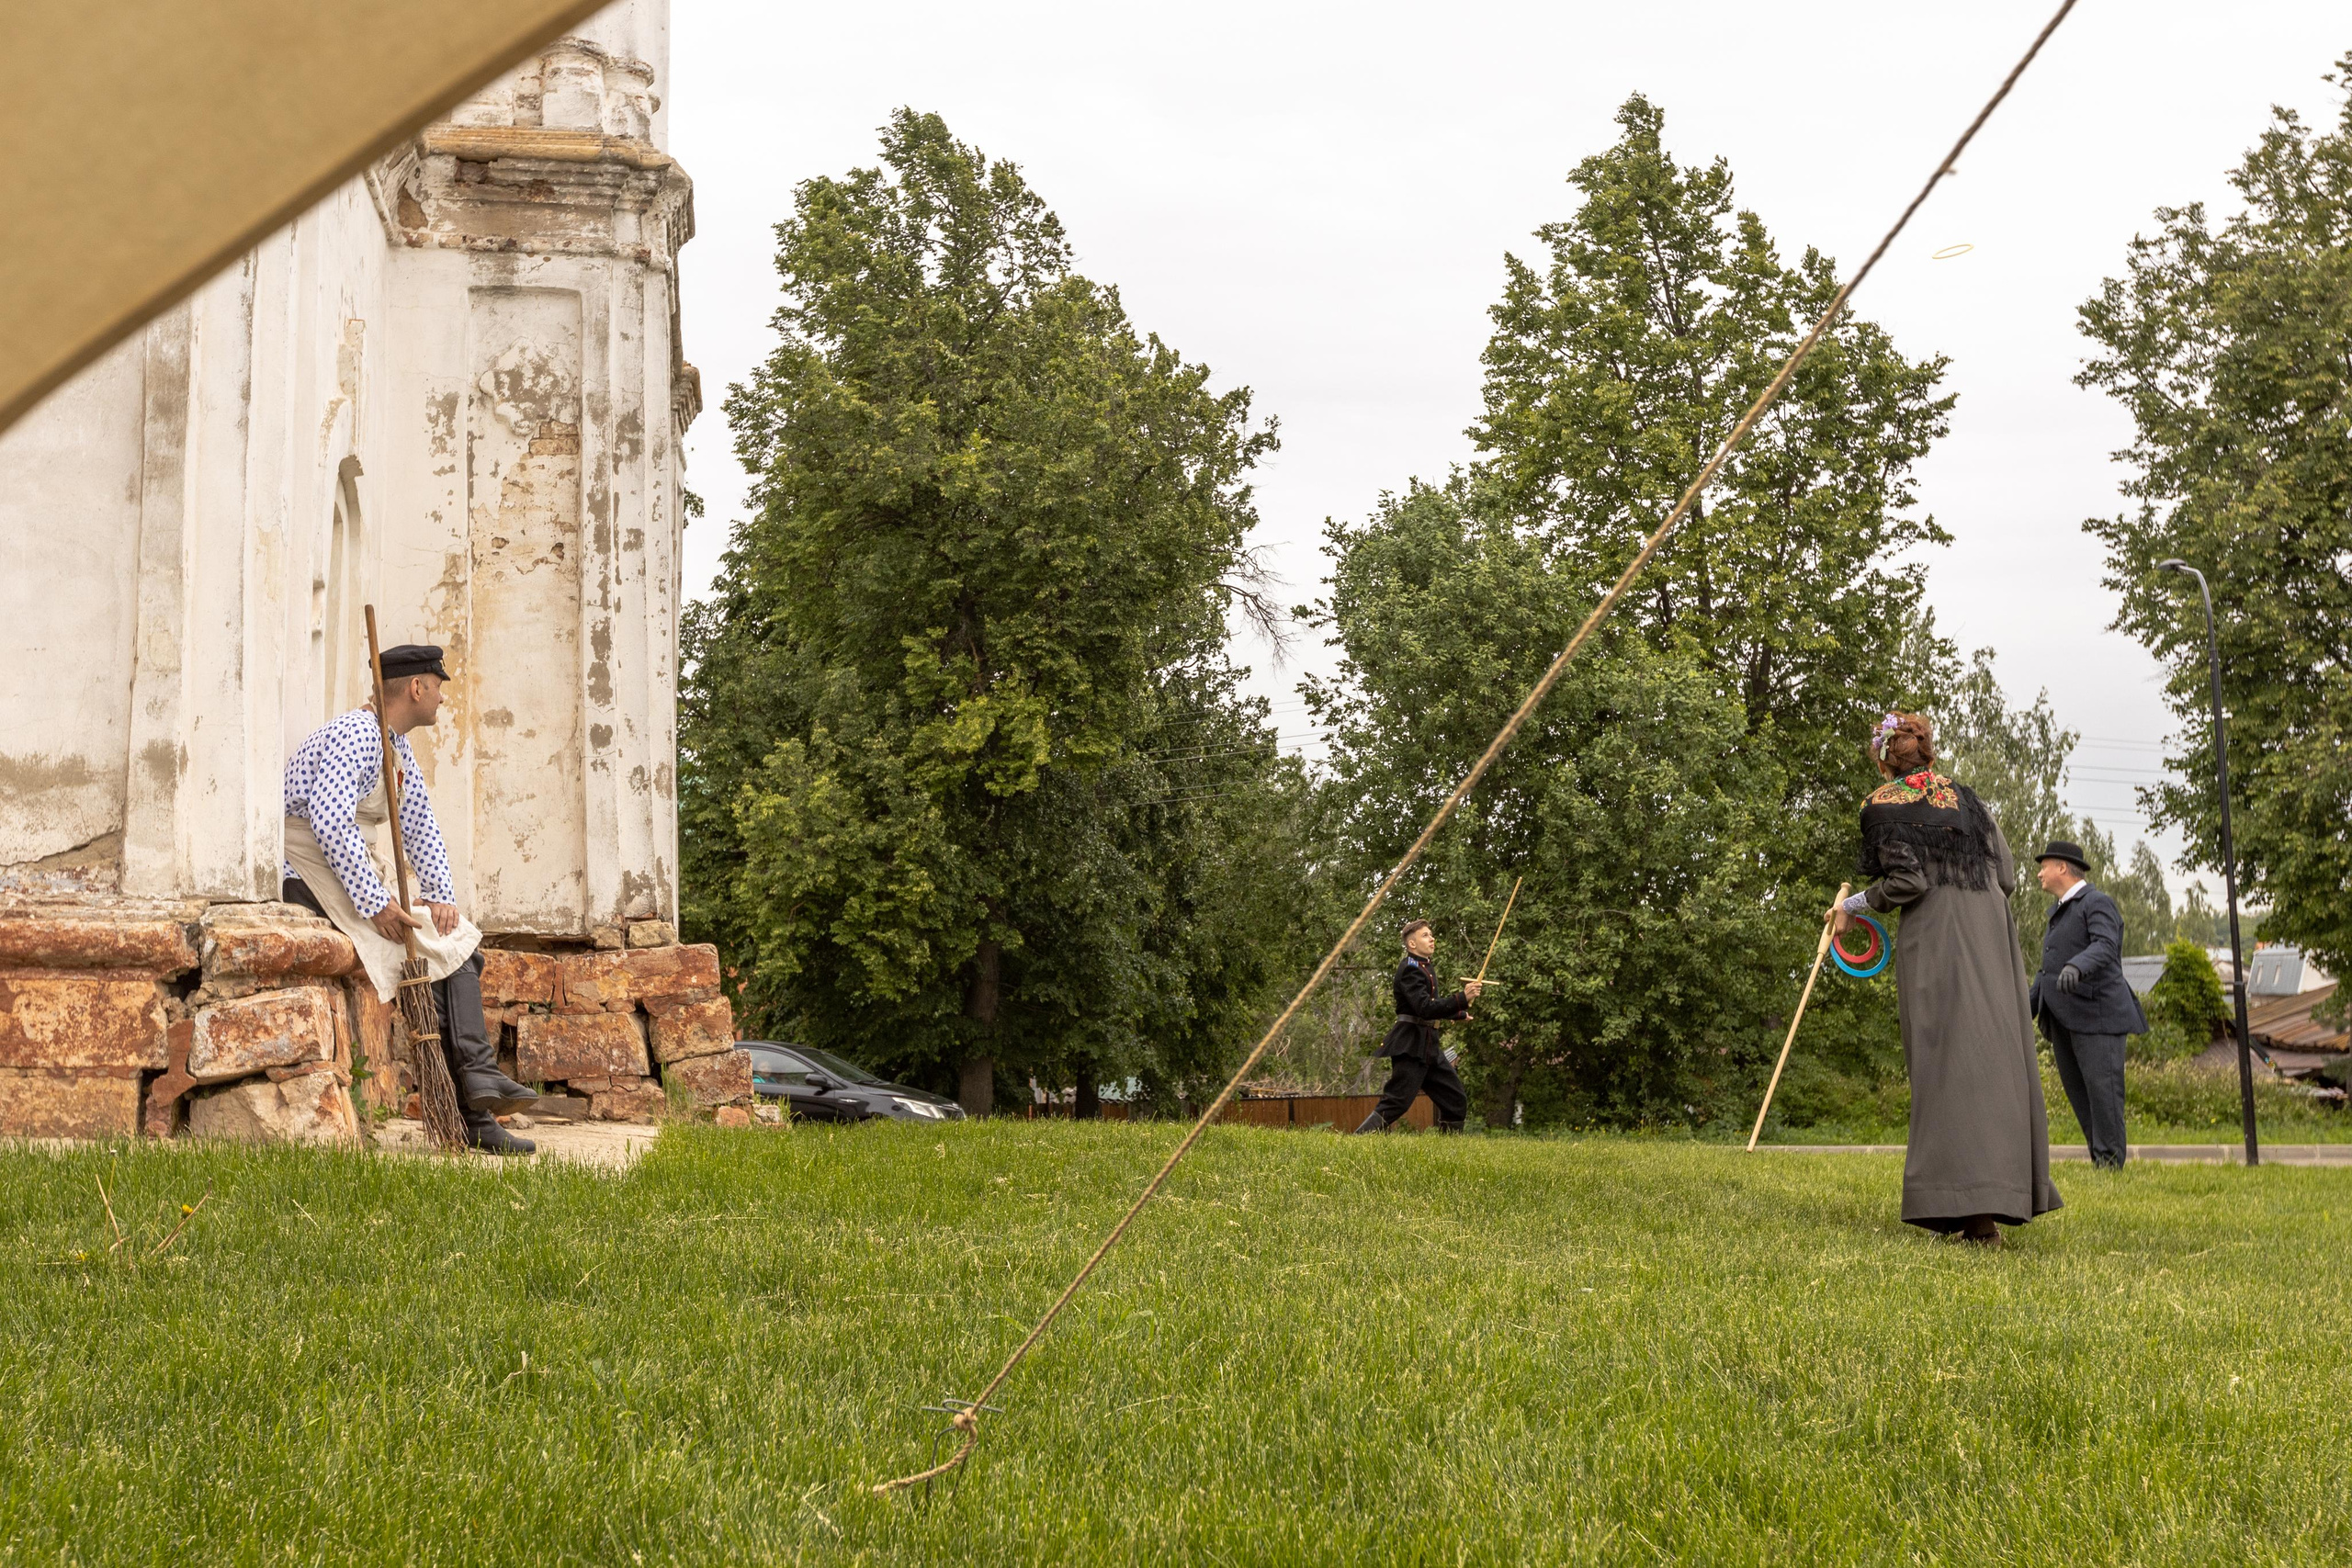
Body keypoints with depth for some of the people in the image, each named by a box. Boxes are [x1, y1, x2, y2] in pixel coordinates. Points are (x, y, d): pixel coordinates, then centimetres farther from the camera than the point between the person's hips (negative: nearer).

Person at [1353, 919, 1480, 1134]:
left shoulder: (1424, 968, 18)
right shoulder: (1410, 969, -14)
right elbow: (1425, 1008, -26)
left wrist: (1459, 1014, 45)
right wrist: (1462, 999, -31)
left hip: (1429, 1047, 10)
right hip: (1411, 1046, -10)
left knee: (1456, 1100, 10)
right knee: (1396, 1104, -15)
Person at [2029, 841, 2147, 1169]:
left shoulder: (2098, 904, -7)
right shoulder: (2061, 913, 21)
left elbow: (2104, 947, -25)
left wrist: (2075, 968, -44)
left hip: (2096, 1015, -9)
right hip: (2064, 1020, 9)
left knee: (2103, 1090, -11)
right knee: (2078, 1092, 4)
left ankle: (2109, 1162, -9)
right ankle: (2099, 1157, 8)